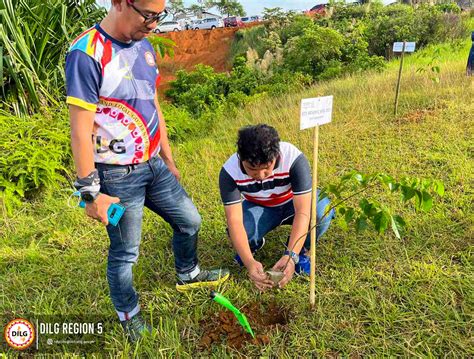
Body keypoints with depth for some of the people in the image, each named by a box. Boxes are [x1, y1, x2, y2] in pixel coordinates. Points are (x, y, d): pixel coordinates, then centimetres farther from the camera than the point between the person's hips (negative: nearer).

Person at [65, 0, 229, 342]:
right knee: (125, 252, 9)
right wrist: (91, 193, -16)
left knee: (189, 220, 20)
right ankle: (129, 316, 36)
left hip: (154, 165, 8)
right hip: (118, 176, -7)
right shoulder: (87, 54, -20)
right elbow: (80, 131, -19)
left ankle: (188, 274, 48)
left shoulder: (144, 46, 5)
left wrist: (169, 161, 17)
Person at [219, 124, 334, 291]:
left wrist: (290, 256, -50)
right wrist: (249, 262, -48)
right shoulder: (229, 172, -30)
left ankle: (299, 251, -1)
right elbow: (234, 220, -33)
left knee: (323, 210, -33)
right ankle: (254, 243, 9)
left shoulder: (294, 158, -36)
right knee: (238, 230, -31)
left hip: (293, 203, 0)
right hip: (258, 208, 1)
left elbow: (303, 212, -38)